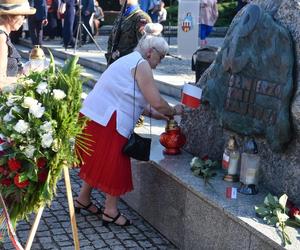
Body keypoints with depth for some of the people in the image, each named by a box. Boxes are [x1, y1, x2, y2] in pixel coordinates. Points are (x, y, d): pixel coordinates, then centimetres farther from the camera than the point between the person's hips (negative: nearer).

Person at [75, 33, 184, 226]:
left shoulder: (130, 61, 21)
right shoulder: (141, 65, -10)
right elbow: (157, 102, -16)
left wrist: (154, 114, 19)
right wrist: (174, 111, 3)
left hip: (94, 115, 10)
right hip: (107, 121, -10)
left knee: (98, 160, 21)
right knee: (115, 164, 1)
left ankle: (83, 199, 33)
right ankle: (111, 211, 13)